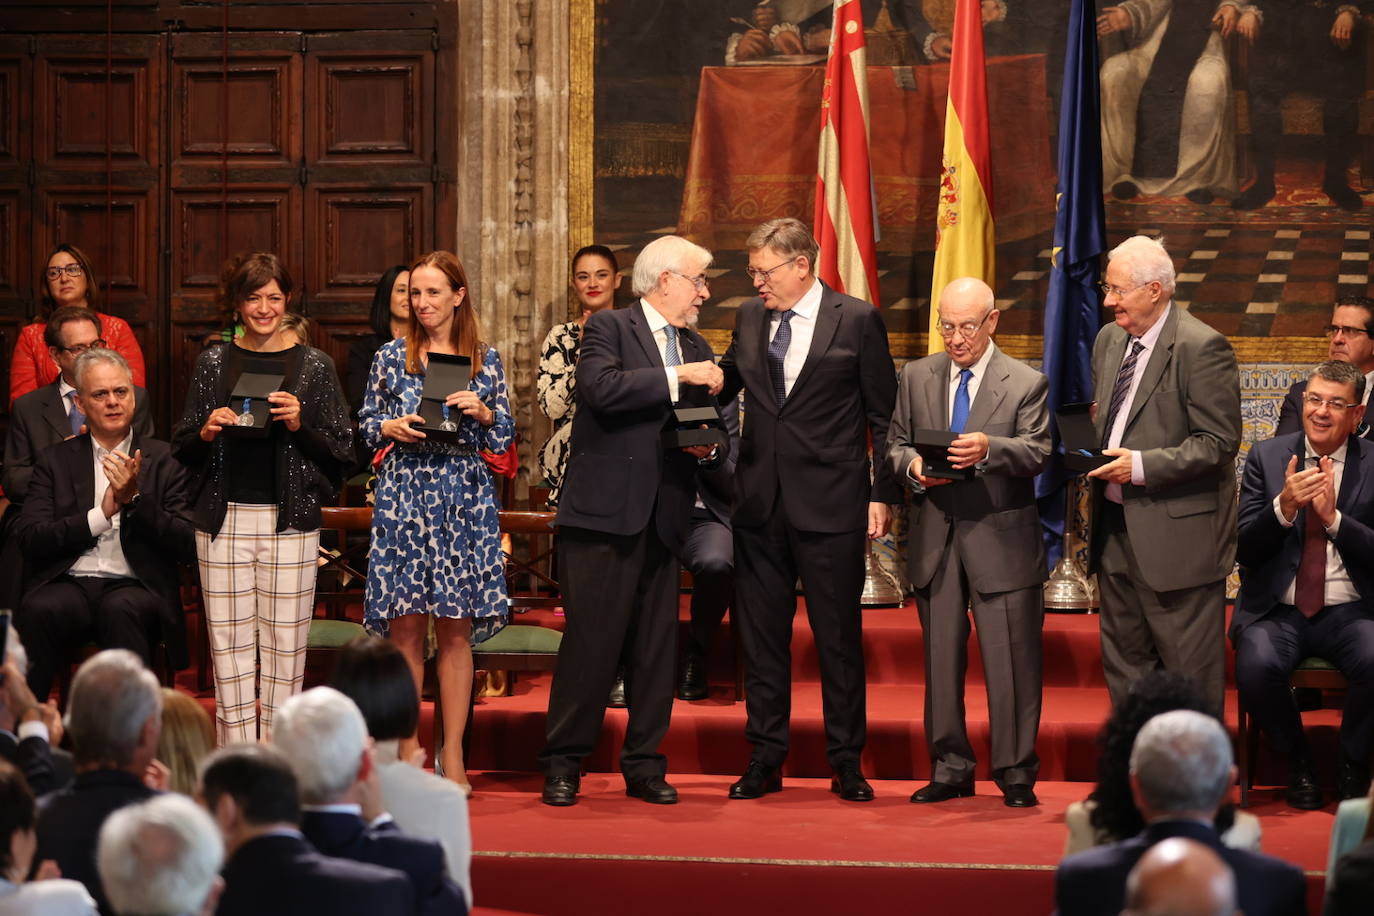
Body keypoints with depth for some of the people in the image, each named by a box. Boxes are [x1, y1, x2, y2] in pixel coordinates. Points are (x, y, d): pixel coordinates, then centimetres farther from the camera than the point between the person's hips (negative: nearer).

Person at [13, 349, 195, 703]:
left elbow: (188, 545, 2)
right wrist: (101, 514, -7)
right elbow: (29, 538, 1)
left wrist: (136, 498, -11)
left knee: (121, 608, -36)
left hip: (135, 588, -1)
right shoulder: (56, 461, 15)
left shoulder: (164, 459, 12)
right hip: (70, 585, 1)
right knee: (38, 609, -34)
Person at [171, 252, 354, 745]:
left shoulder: (314, 367, 4)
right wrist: (207, 432, -8)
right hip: (224, 518, 1)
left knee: (284, 643, -1)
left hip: (289, 520, -1)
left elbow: (342, 451, 3)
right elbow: (181, 449, 12)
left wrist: (300, 426, -12)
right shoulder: (213, 363, 8)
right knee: (230, 642, 0)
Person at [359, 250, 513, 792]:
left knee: (456, 629, 0)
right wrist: (391, 428, -10)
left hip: (464, 502, 0)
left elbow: (503, 440, 9)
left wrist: (482, 412, -11)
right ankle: (407, 752, 7)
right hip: (403, 497, 0)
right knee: (405, 627, 0)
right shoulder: (391, 357, 6)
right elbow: (365, 427, 11)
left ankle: (452, 753, 7)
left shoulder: (485, 360, 7)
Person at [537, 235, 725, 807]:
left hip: (664, 518, 6)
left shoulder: (697, 350, 19)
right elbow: (601, 388, -20)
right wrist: (677, 377, -17)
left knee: (657, 647, 5)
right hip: (605, 512, -6)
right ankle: (563, 765, 0)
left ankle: (644, 765, 12)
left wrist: (707, 449, 3)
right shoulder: (608, 328, -1)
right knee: (591, 640, -7)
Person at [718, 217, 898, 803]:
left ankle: (847, 763, 12)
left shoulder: (858, 321, -3)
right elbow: (726, 382, 21)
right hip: (761, 501, 4)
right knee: (761, 634, 8)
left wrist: (883, 495, -5)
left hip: (830, 506, -4)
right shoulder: (750, 317, 9)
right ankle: (765, 760, 16)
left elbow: (884, 417, -1)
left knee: (839, 635, 3)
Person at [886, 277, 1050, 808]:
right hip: (935, 539, 4)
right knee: (941, 659, 8)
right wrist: (912, 465, -9)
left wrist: (989, 449, -29)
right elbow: (895, 444, 13)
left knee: (1010, 660, -4)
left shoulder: (1026, 384, 0)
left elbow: (1037, 453, -10)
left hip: (1001, 540, -4)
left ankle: (1016, 773, 5)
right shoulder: (916, 377, 11)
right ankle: (950, 769, 17)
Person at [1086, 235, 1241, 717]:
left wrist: (1142, 466, -22)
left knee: (1189, 669, -1)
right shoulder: (1109, 340, 11)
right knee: (1123, 659, 15)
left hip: (1177, 533, -8)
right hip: (1116, 529, 8)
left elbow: (1219, 441, -17)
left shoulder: (1202, 347, -14)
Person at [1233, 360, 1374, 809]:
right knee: (1256, 666, -31)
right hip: (1277, 612, 1)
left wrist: (1335, 518, -19)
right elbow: (1244, 550, 1)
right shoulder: (1267, 457, 7)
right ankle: (1298, 763, -2)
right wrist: (1283, 507, -16)